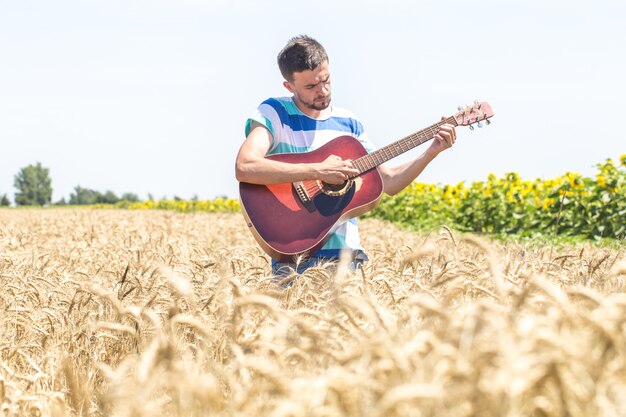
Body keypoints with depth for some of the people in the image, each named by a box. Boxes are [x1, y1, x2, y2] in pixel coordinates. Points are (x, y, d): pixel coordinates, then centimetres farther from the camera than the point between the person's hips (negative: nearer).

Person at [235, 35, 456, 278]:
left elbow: (388, 182, 17)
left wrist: (432, 152, 4)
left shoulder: (348, 123, 13)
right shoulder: (274, 113, -3)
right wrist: (317, 171, -23)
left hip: (345, 251, 5)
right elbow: (244, 168, -22)